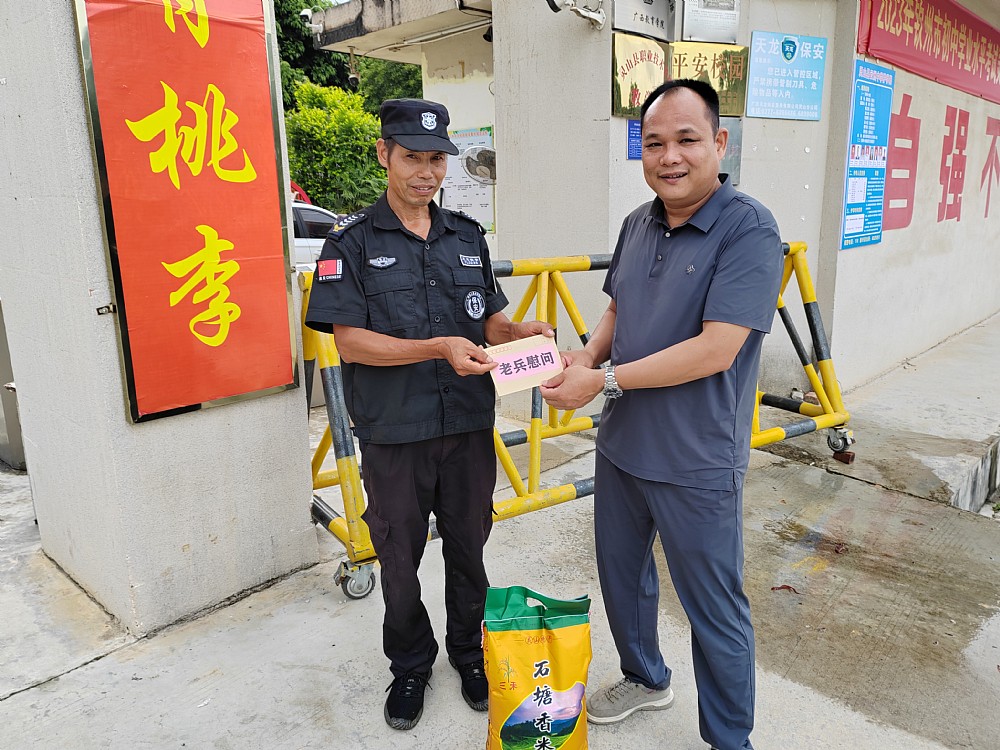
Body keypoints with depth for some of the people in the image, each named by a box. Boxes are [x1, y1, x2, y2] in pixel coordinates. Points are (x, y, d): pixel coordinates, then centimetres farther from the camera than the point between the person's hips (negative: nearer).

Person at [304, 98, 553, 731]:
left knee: (468, 546, 16)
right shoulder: (353, 242, -4)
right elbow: (350, 342, -12)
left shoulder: (467, 236, 8)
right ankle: (411, 665, 38)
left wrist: (521, 333, -11)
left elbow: (490, 324, 12)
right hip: (394, 435, -2)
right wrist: (440, 348, -22)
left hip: (469, 426, 3)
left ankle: (469, 651, 40)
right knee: (400, 559, 13)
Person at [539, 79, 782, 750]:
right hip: (621, 445, 8)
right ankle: (646, 679, 51)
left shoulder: (748, 230, -18)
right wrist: (588, 355, -4)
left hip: (697, 465, -7)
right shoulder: (638, 224, 5)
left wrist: (604, 380, -21)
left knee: (715, 611, 10)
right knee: (622, 575, 24)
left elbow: (716, 349, -26)